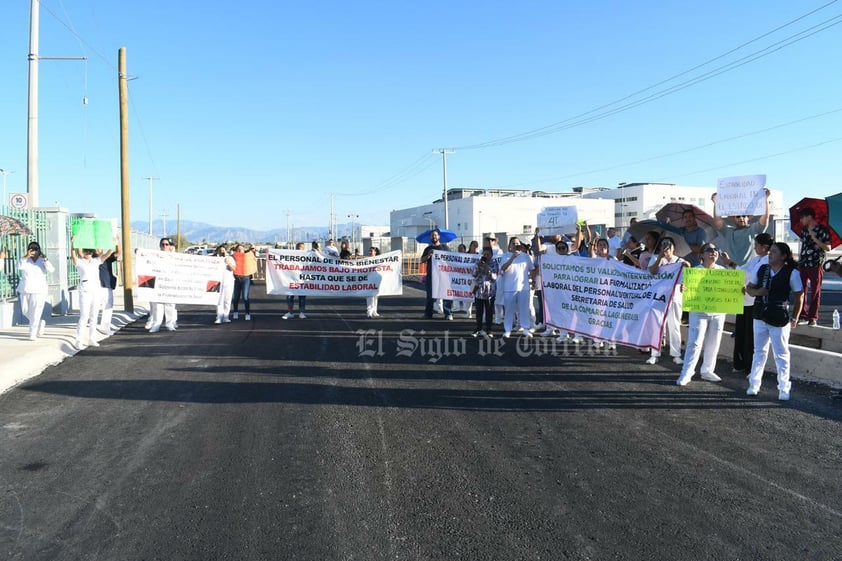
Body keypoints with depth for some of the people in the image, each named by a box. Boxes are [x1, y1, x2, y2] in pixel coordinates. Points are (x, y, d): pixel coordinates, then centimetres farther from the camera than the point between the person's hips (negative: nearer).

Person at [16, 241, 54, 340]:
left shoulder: (43, 261, 2)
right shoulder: (25, 260, 6)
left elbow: (51, 270, -17)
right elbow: (19, 266, -15)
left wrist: (45, 260, -32)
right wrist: (26, 257, -27)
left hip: (39, 290, -3)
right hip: (25, 290, 4)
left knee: (35, 313, -6)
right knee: (25, 311, 10)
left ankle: (33, 334, 0)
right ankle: (40, 323, 32)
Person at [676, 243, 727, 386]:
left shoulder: (722, 271, 8)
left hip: (718, 312, 4)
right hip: (699, 311, -4)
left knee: (713, 344, 10)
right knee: (695, 343, -7)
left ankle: (707, 370, 24)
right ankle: (686, 373, -4)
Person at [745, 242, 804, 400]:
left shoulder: (792, 273, -7)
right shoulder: (762, 269, 7)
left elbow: (799, 297, -3)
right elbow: (749, 288, 14)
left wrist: (794, 319, -5)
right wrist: (757, 292, -9)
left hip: (779, 319, -5)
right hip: (760, 316, 5)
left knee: (781, 354, 3)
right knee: (759, 351, 13)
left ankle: (784, 388, 12)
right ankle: (754, 384, 21)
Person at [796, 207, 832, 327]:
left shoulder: (822, 230, -5)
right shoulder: (804, 230, 12)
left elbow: (828, 248, -7)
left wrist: (815, 239, -17)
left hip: (816, 265, -5)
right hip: (803, 265, 5)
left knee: (815, 292, 2)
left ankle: (813, 318, 7)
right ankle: (803, 316, 11)